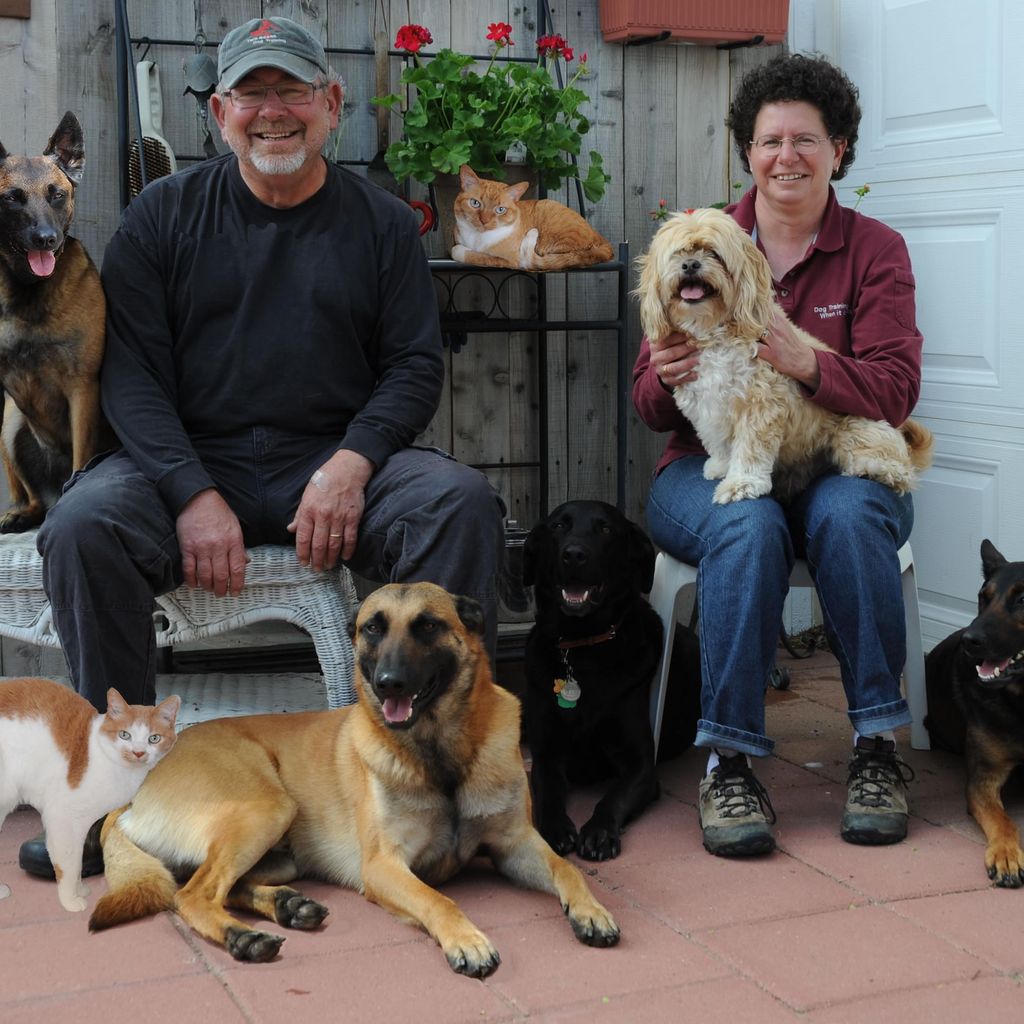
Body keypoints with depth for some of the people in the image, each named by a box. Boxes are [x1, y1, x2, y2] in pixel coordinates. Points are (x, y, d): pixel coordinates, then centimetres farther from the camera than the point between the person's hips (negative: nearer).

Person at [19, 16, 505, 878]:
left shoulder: (382, 223, 11)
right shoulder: (164, 214, 8)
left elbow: (414, 365, 6)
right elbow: (130, 368, -1)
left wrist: (352, 462, -15)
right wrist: (194, 493, -17)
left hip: (339, 461, 1)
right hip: (189, 460, 0)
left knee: (464, 506, -27)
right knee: (83, 524, -30)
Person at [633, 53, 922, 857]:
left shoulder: (875, 250, 5)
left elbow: (895, 391, -8)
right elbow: (648, 405, 4)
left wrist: (807, 363, -27)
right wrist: (667, 376, -21)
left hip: (838, 465, 0)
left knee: (847, 512, -35)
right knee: (749, 525, -35)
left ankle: (878, 745, -21)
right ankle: (729, 761, -27)